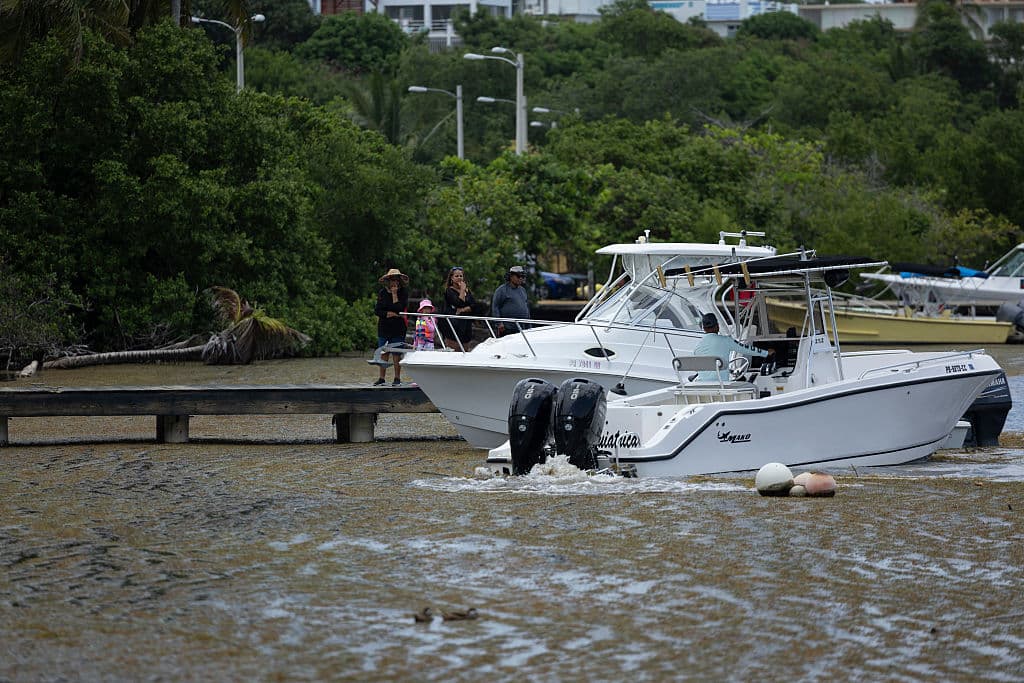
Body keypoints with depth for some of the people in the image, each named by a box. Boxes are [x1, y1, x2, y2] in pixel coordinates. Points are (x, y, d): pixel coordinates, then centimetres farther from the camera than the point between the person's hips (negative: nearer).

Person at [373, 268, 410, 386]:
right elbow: (377, 310, 2)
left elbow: (399, 308, -14)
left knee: (396, 353, -3)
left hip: (398, 328, -3)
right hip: (384, 326, 3)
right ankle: (381, 378, 8)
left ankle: (397, 378, 5)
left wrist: (394, 294, -12)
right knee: (383, 353, 4)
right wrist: (388, 314, -11)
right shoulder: (382, 293, 7)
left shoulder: (403, 293, -2)